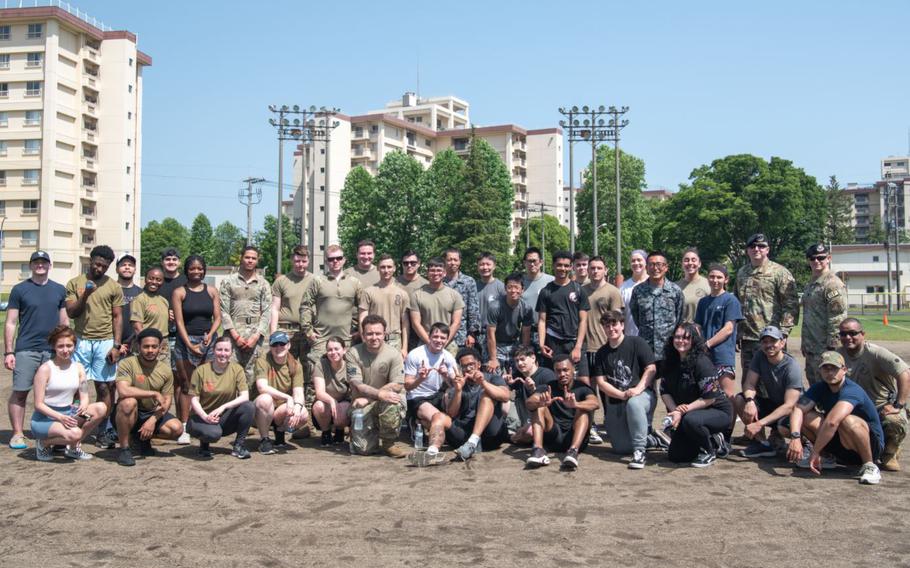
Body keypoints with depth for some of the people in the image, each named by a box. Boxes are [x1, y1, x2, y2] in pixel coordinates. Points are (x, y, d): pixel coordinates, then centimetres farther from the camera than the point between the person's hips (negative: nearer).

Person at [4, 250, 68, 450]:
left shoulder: (59, 290, 11)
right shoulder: (19, 290, 3)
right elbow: (10, 323, 1)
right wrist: (8, 352, -5)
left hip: (53, 350, 3)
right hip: (26, 349, -2)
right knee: (20, 392, -1)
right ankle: (18, 434, 7)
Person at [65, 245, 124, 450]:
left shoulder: (113, 286, 6)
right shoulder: (74, 283, 7)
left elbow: (118, 317, 5)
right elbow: (71, 313, 2)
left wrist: (116, 345, -3)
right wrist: (84, 296, -14)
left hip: (105, 342, 0)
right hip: (81, 341, 0)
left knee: (104, 387, 2)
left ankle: (104, 431, 10)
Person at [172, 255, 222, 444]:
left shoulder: (211, 291, 11)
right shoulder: (179, 292, 3)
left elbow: (217, 317, 8)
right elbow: (179, 321, -3)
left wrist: (210, 334, -10)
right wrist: (190, 345, -13)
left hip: (209, 341, 2)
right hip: (186, 340, -2)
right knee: (186, 385, -2)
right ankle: (184, 428, -1)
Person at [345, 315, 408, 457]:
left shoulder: (393, 354, -6)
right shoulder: (353, 353, -6)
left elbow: (397, 385, -12)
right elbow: (357, 385, -14)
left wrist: (368, 398, -18)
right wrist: (380, 394, -30)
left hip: (383, 403, 0)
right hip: (362, 405, 0)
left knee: (393, 401, -36)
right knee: (363, 448, -15)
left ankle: (389, 443, -9)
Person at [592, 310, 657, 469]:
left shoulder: (636, 343, -1)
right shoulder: (601, 353, 9)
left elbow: (651, 368, -7)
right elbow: (600, 382, 2)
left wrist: (638, 389, -22)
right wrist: (622, 394, -14)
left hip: (643, 394, -4)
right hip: (615, 402, 4)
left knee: (633, 403, -42)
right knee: (621, 448, -5)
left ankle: (639, 452, -33)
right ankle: (645, 436, 29)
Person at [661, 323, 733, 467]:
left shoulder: (702, 362, -21)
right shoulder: (671, 362, 1)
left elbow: (709, 398, -24)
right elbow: (664, 391, -1)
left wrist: (683, 411, -26)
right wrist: (675, 410, -19)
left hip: (718, 411, -7)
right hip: (686, 414, 7)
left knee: (690, 420, -39)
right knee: (675, 456, 0)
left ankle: (709, 452, -10)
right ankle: (712, 441, 21)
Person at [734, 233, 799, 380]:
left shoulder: (780, 273, -4)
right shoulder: (741, 273, 16)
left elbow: (791, 305, -9)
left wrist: (783, 332, -15)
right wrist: (736, 333, 17)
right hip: (746, 339, 6)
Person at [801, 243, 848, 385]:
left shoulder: (833, 284, -12)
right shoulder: (810, 284, 17)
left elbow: (837, 318, -18)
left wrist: (831, 347, -21)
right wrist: (803, 343, 21)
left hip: (823, 348, -9)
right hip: (810, 349, 9)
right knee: (813, 385, 16)